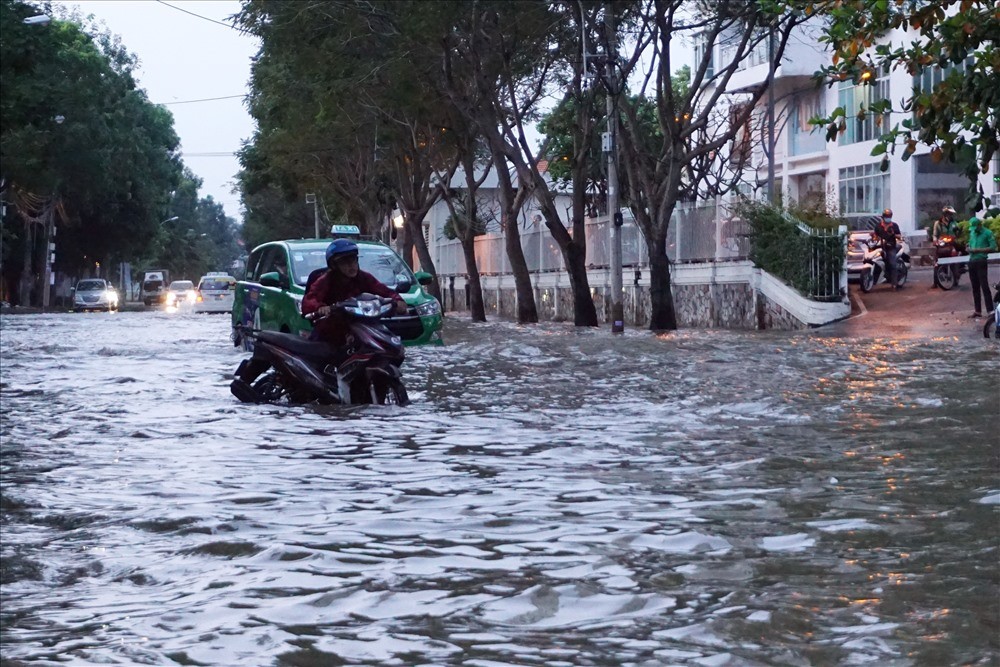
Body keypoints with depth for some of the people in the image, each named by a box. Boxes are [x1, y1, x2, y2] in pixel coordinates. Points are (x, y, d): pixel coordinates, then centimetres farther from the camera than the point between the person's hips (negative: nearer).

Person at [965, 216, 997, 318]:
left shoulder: (987, 233, -6)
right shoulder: (972, 233, 16)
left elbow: (993, 247, -12)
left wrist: (978, 250, -15)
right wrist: (969, 249, 0)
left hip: (981, 261, -7)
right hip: (972, 261, 7)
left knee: (984, 286, -11)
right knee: (975, 287, 9)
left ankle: (990, 310, -12)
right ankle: (978, 311, 13)